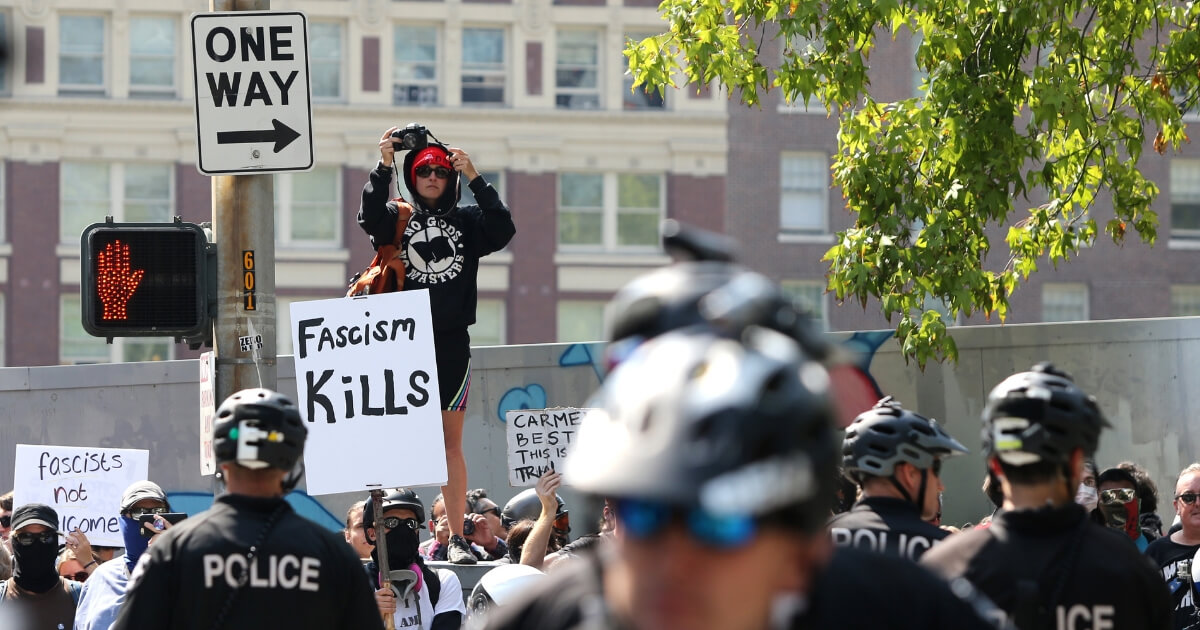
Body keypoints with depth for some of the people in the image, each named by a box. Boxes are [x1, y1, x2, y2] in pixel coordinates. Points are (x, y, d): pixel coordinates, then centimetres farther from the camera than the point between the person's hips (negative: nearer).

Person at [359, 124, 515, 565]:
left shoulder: (465, 222, 13)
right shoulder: (397, 217, 9)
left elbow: (503, 231, -4)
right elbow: (369, 218, -12)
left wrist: (475, 179, -7)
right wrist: (384, 167, -22)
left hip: (452, 343, 2)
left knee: (451, 441, 4)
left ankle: (456, 537, 5)